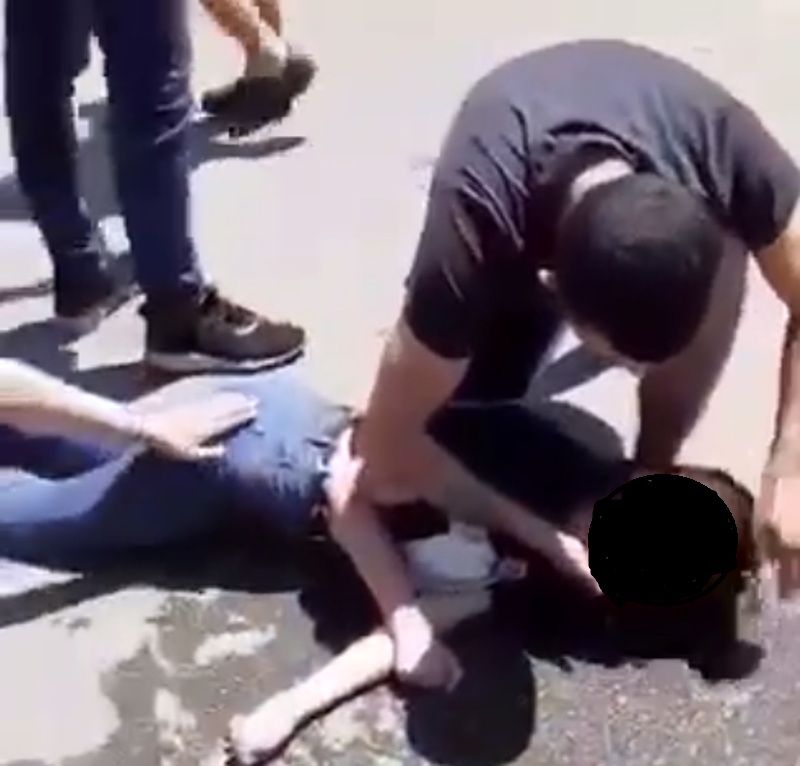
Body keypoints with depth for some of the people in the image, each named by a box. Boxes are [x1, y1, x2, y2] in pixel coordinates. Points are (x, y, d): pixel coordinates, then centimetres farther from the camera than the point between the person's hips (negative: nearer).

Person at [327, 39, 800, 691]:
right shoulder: (473, 234, -43)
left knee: (730, 246, -32)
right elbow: (388, 450, -34)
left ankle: (653, 471, -10)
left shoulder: (719, 141, -39)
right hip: (516, 243, -1)